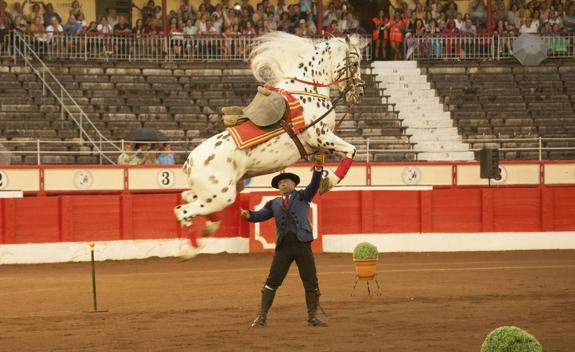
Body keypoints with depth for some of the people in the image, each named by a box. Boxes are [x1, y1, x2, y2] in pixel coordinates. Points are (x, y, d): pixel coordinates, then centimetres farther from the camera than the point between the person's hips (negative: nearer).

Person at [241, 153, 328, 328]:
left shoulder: (302, 196, 10)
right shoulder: (274, 204, 15)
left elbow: (314, 185, -6)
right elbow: (260, 215, 6)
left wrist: (318, 168, -24)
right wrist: (249, 215, -17)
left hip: (303, 244, -1)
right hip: (283, 246, 1)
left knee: (311, 282, 1)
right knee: (272, 281, -1)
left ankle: (312, 318, 11)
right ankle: (262, 317, 4)